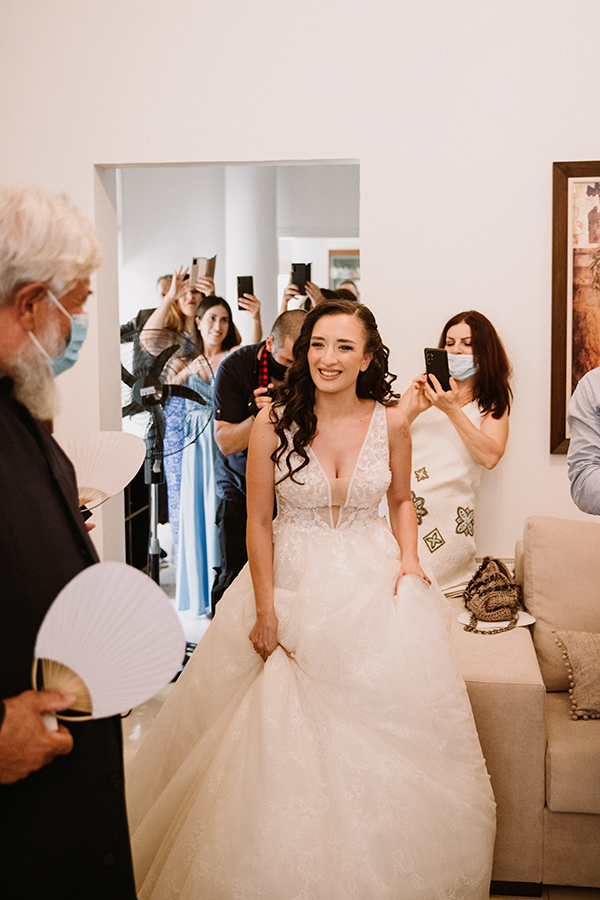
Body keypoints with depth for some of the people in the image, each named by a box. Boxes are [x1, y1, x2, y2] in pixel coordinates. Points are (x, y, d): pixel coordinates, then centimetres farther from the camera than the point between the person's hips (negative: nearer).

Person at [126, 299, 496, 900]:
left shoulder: (390, 421, -3)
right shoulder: (274, 422, -9)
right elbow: (257, 523, -6)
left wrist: (408, 558, -3)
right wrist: (265, 611, -8)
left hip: (372, 586, 2)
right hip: (291, 584, -1)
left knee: (383, 737, 5)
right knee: (282, 743, 3)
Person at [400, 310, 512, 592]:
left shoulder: (493, 403, 12)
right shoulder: (423, 390, 17)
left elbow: (490, 457, -7)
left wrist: (452, 410, -13)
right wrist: (412, 411, -10)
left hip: (447, 516, -2)